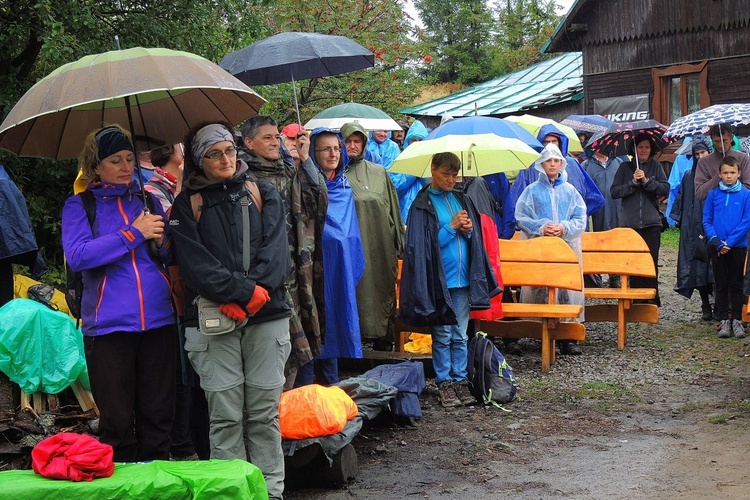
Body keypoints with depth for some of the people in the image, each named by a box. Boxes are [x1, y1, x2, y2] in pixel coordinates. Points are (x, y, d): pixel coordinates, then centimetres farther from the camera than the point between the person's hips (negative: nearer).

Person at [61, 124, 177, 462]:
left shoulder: (147, 200, 14)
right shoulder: (79, 205, 3)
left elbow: (173, 258, 18)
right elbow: (77, 256, -14)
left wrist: (162, 242, -5)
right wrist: (133, 233, -15)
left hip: (158, 319, 3)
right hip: (108, 325, -3)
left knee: (158, 416, 7)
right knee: (117, 421, 2)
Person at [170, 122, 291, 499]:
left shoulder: (262, 194, 13)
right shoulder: (187, 205, 8)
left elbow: (275, 250, 1)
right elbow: (195, 263, -5)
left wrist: (247, 294, -12)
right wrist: (245, 292, -15)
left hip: (267, 316, 2)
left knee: (265, 413, 2)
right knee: (225, 416, -4)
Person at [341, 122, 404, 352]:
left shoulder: (379, 173, 13)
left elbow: (393, 209, 14)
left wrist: (397, 246, 10)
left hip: (379, 250, 3)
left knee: (383, 295, 5)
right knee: (352, 297, -2)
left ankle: (383, 343, 15)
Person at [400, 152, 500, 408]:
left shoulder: (461, 199, 12)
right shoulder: (423, 205, -4)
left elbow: (476, 240, 18)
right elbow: (423, 243, -9)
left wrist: (468, 230, -4)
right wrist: (451, 227, -13)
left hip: (463, 279, 5)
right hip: (439, 280, -4)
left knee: (460, 336, 9)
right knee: (443, 336, 1)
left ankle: (459, 380, 16)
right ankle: (444, 383, 10)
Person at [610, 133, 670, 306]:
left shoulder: (655, 166, 9)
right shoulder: (625, 167, 8)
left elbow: (665, 189, -1)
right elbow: (614, 191, 1)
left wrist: (646, 181, -11)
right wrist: (633, 183, -9)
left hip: (651, 222, 0)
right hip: (630, 222, 0)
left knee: (651, 261, -3)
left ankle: (652, 298, 2)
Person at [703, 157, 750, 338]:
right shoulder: (713, 194, 2)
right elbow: (707, 220, 1)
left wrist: (729, 242, -13)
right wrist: (717, 241, -12)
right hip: (717, 247, 1)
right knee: (721, 284, 6)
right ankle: (724, 321, 10)